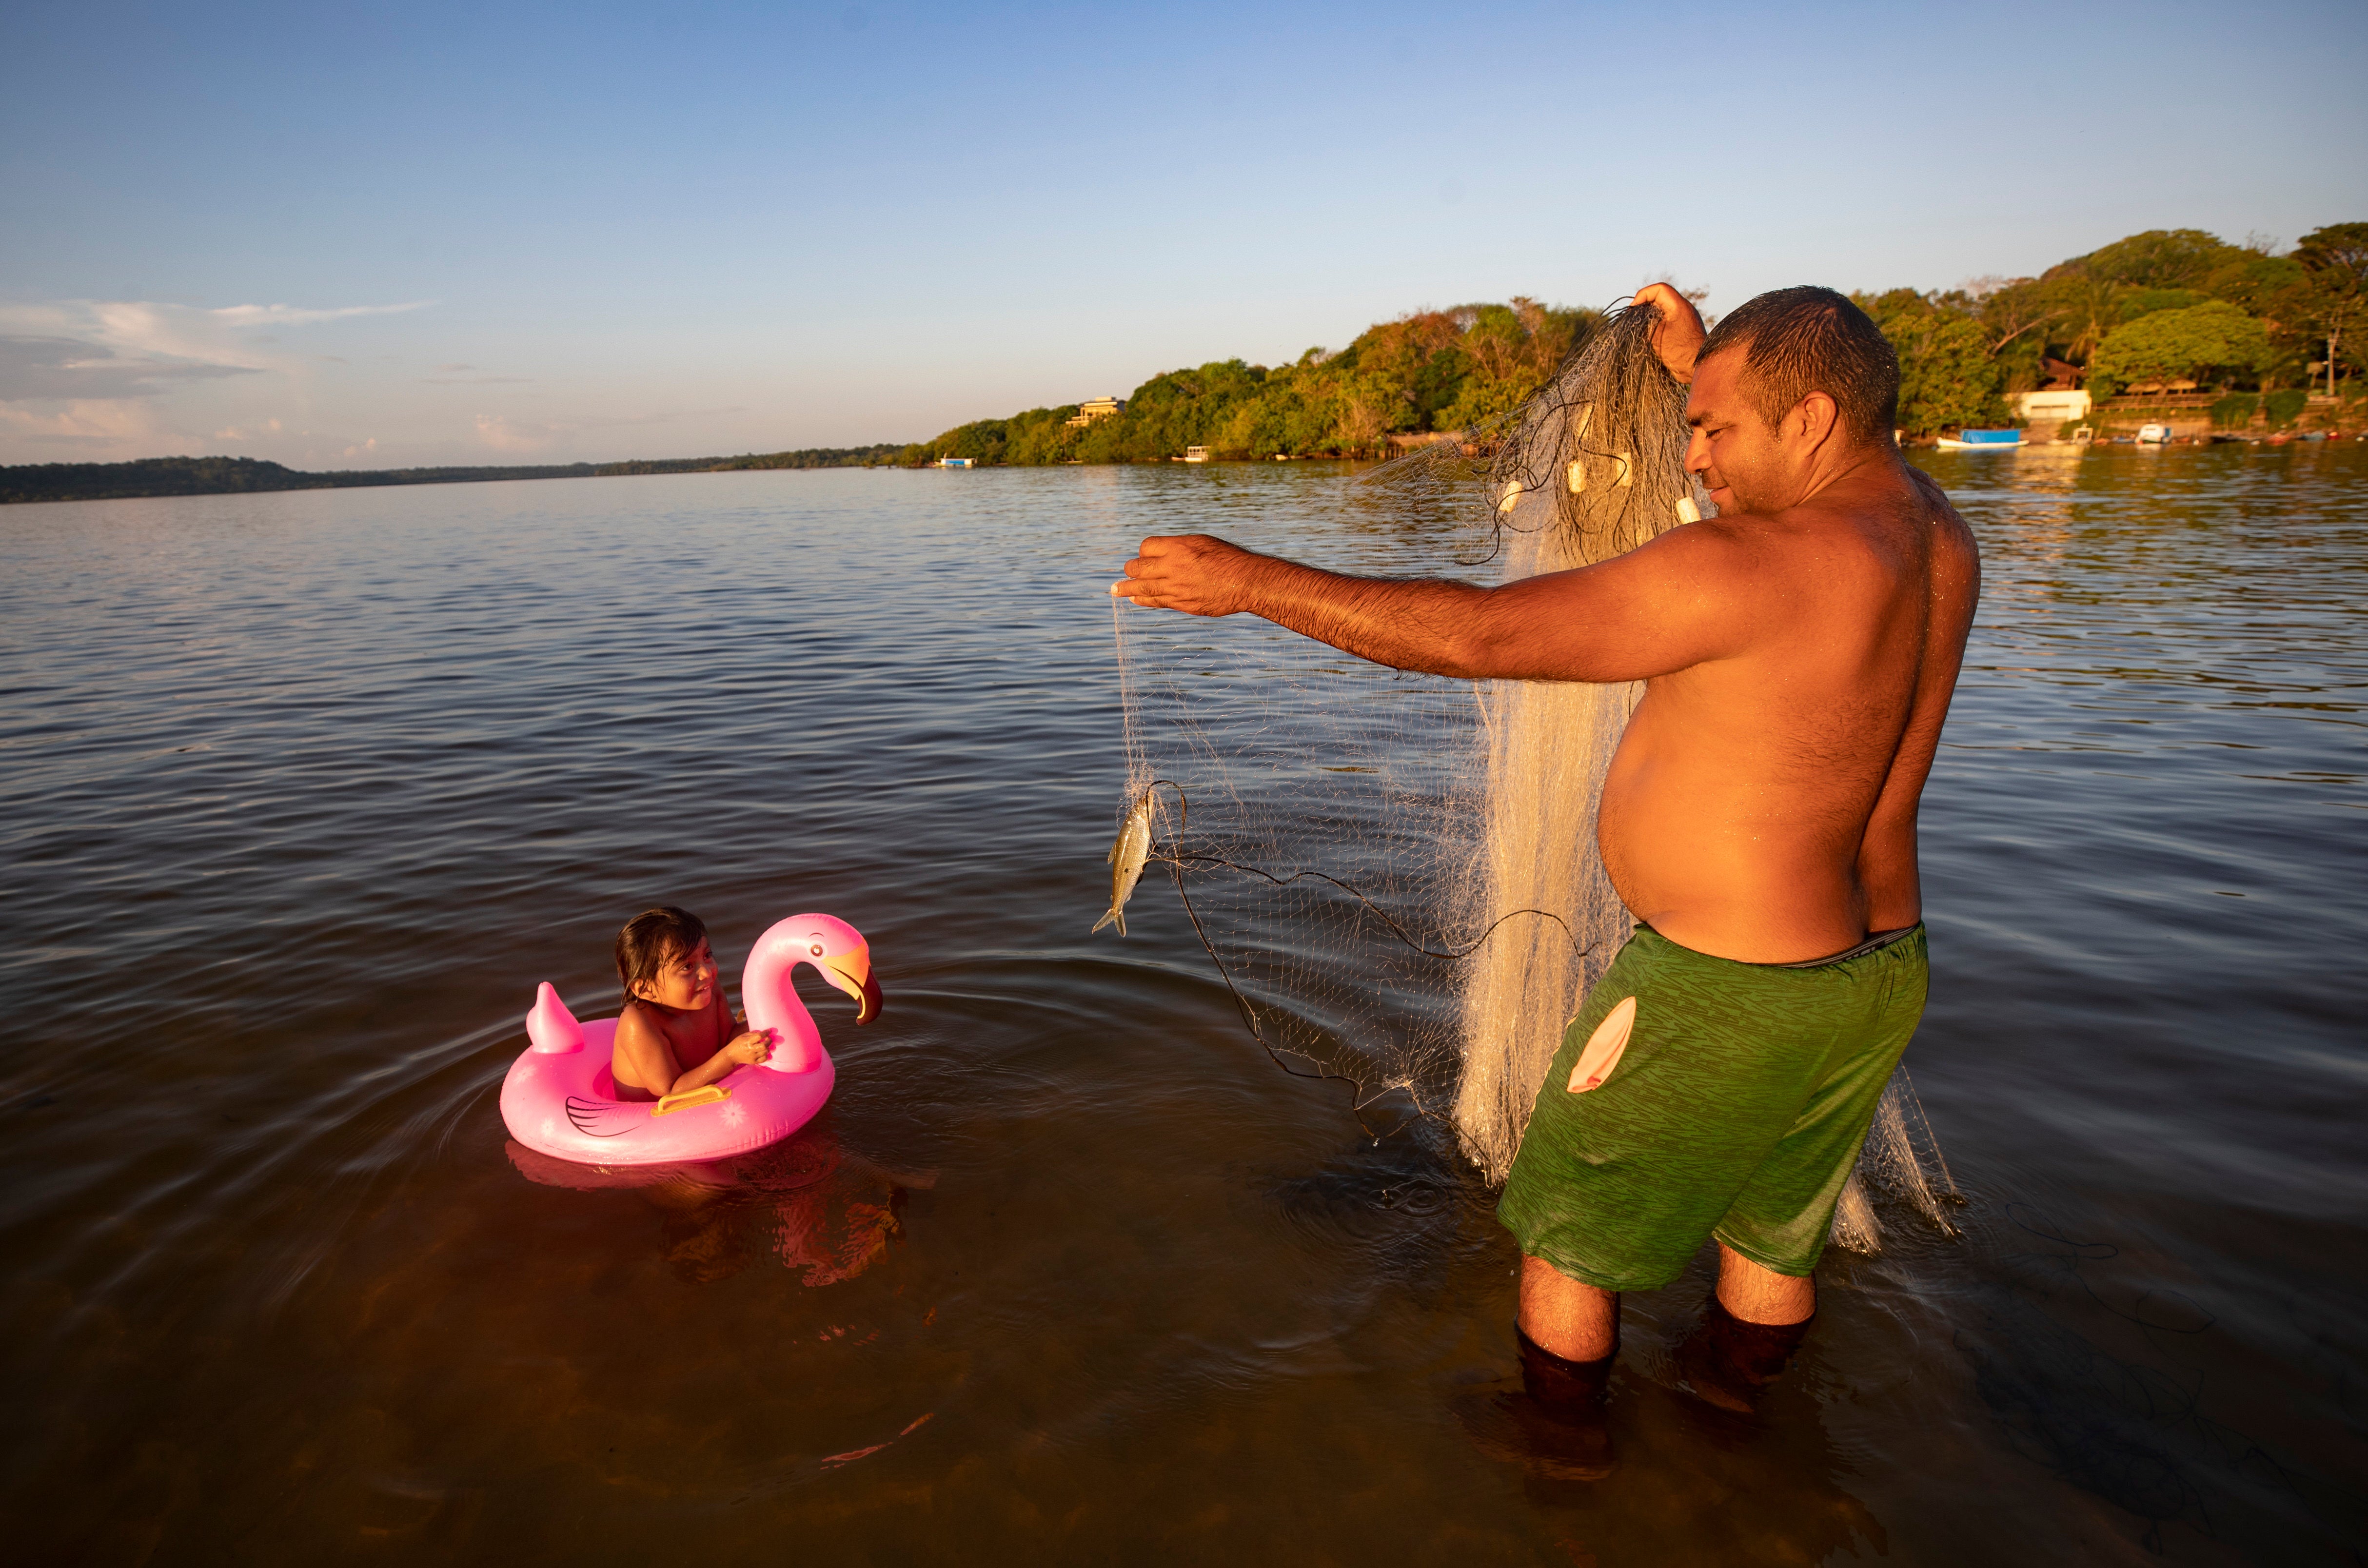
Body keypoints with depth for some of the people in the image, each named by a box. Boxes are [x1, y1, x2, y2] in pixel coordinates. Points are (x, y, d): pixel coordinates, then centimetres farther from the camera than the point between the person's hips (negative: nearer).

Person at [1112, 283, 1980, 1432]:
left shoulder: (1751, 569, -28)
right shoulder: (1937, 535, 0)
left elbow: (1479, 635, -29)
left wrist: (1254, 583, -23)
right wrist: (1702, 370, 20)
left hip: (1719, 995, -8)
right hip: (1875, 968, 9)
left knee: (1568, 1228, 16)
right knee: (1770, 1230, 28)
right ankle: (1723, 1413, 51)